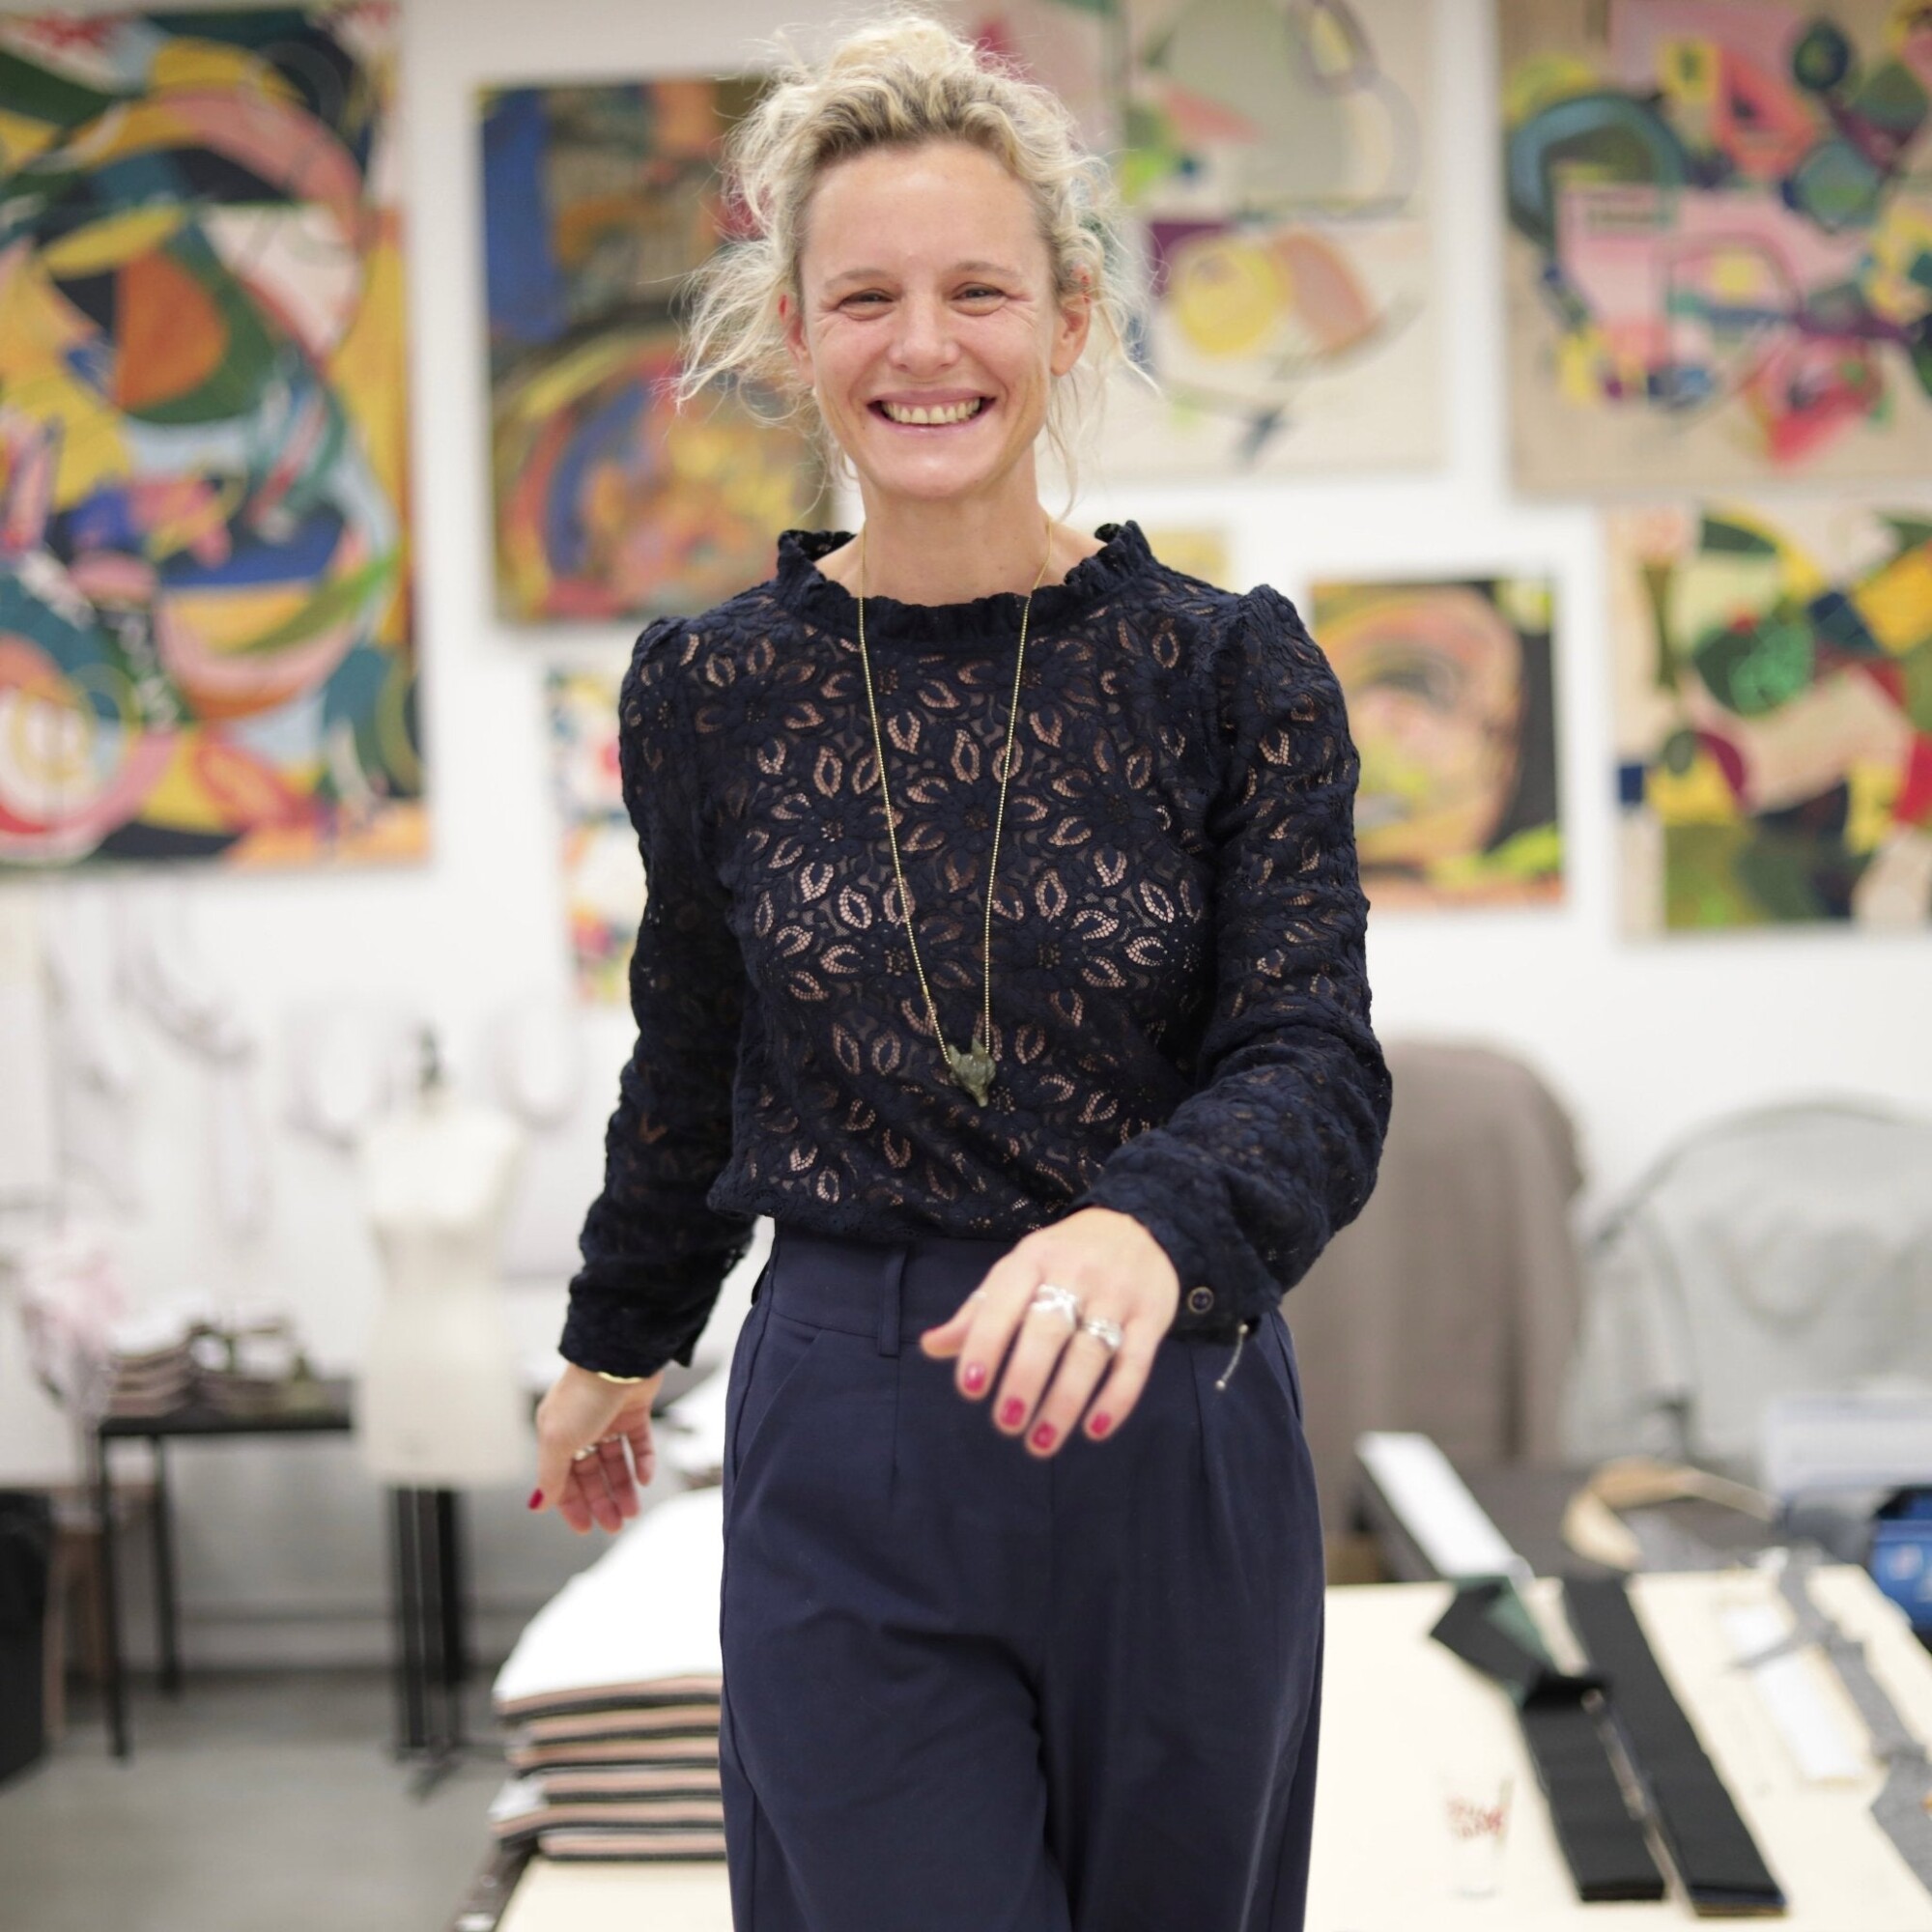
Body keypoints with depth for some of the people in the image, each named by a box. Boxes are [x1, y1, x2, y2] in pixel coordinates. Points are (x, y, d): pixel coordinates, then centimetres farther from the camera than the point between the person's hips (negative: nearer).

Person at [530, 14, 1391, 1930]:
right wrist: (615, 1346, 25)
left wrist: (1149, 1226, -35)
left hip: (1174, 1443, 0)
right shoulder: (710, 691, -1)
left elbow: (1316, 1070, -14)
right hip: (846, 1466, 0)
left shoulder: (1229, 669, -6)